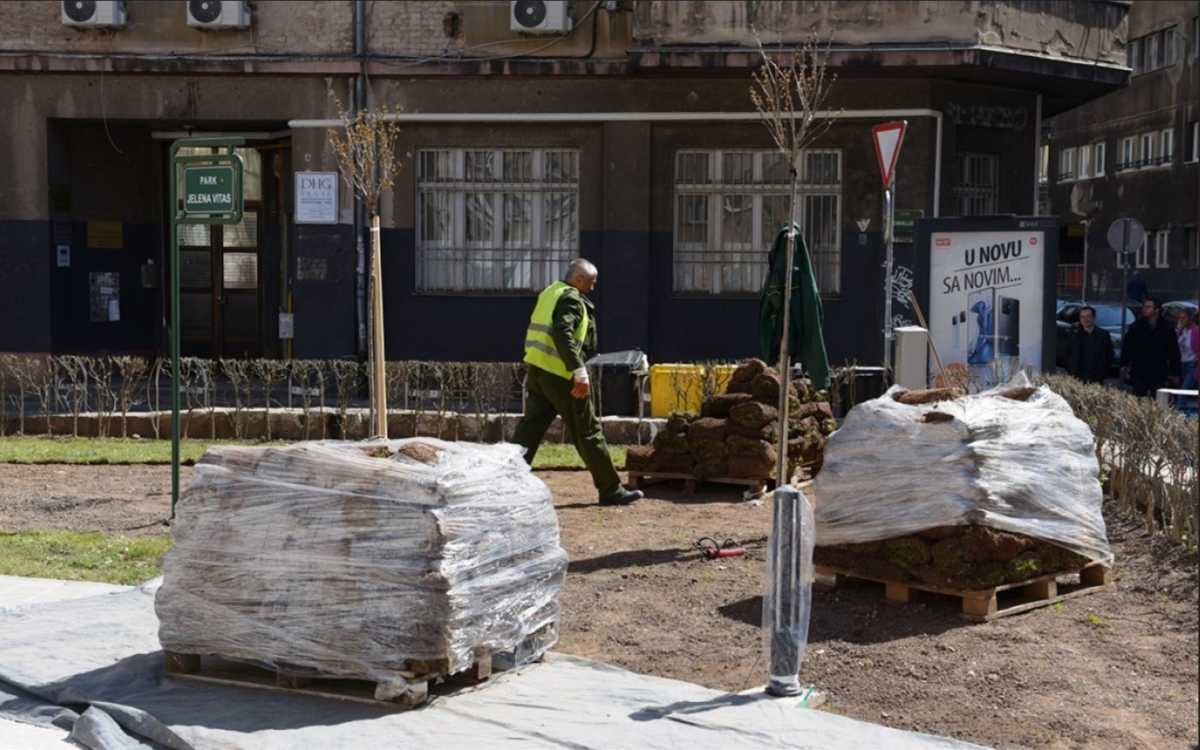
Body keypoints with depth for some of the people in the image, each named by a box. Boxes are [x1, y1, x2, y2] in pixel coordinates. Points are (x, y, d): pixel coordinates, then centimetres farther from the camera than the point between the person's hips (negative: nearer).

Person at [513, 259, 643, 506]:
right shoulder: (571, 299, -11)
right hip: (559, 375, -9)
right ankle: (611, 490, 7)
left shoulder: (550, 293, 18)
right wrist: (579, 371, -31)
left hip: (536, 370, 9)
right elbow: (562, 334, -26)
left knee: (530, 428, 8)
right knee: (588, 431, 0)